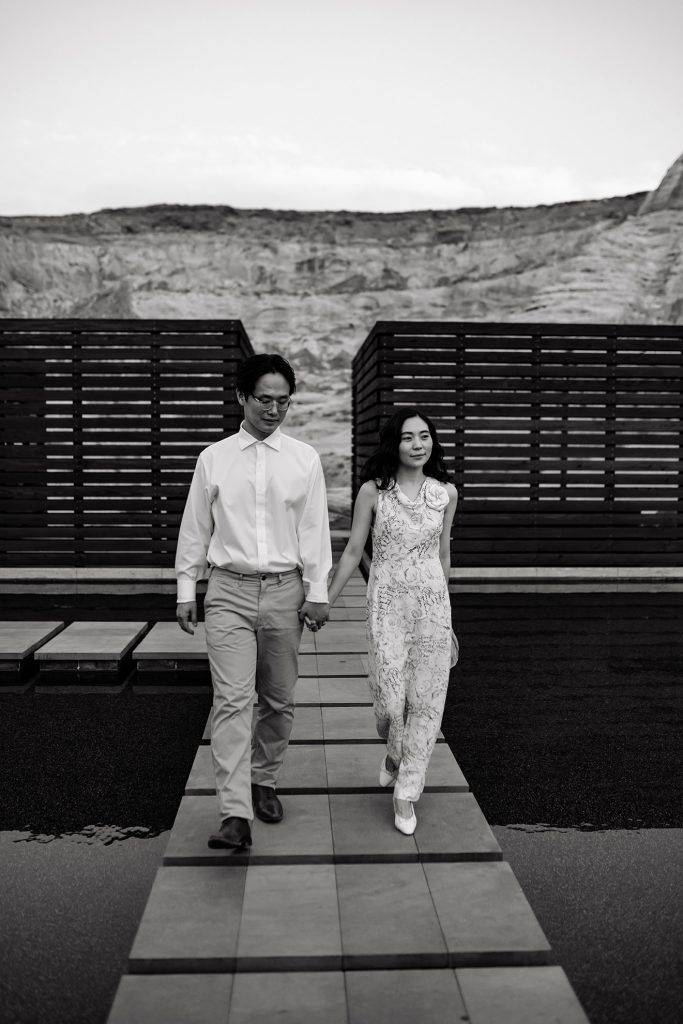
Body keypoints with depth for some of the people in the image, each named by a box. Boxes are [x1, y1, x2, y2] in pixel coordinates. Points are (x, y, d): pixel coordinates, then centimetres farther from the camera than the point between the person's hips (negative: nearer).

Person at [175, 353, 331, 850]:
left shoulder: (305, 458, 3)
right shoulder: (214, 458, 3)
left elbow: (315, 528, 2)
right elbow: (195, 528, 7)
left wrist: (317, 592, -1)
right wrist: (186, 589, 6)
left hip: (285, 590, 1)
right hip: (229, 590, -1)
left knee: (279, 699, 11)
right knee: (232, 700, -9)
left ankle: (264, 781, 32)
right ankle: (236, 815, -11)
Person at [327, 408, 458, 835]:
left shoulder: (446, 493, 4)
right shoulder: (373, 491, -3)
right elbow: (353, 551, 3)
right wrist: (324, 602, 3)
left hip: (433, 601, 2)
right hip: (387, 602, -2)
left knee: (426, 700, 3)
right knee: (390, 699, -4)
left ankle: (407, 792, 18)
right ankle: (396, 751, 32)